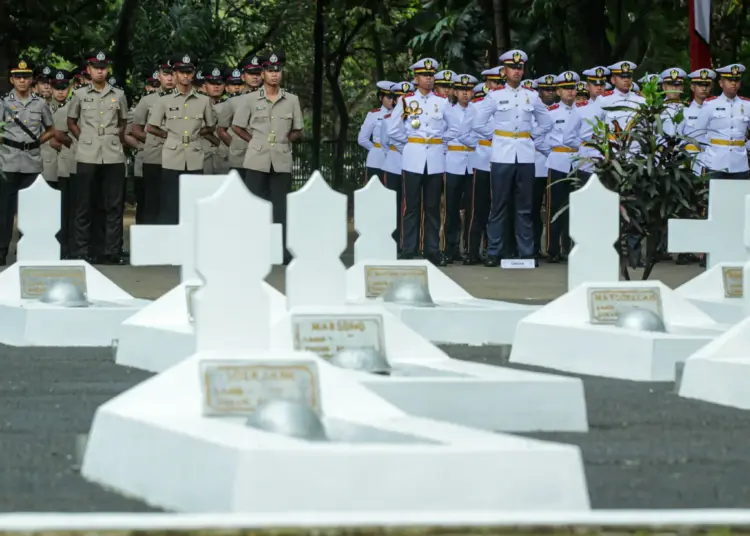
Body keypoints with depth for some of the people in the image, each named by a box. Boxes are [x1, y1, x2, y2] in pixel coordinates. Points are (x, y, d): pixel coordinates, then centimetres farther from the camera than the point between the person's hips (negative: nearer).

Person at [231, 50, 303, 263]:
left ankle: (283, 252, 5)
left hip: (282, 162, 1)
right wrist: (255, 140, 3)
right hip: (257, 161, -1)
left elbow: (298, 131, 13)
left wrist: (283, 140, 0)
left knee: (281, 207, 2)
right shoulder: (252, 99, 3)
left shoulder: (292, 100, 7)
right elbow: (237, 126, 9)